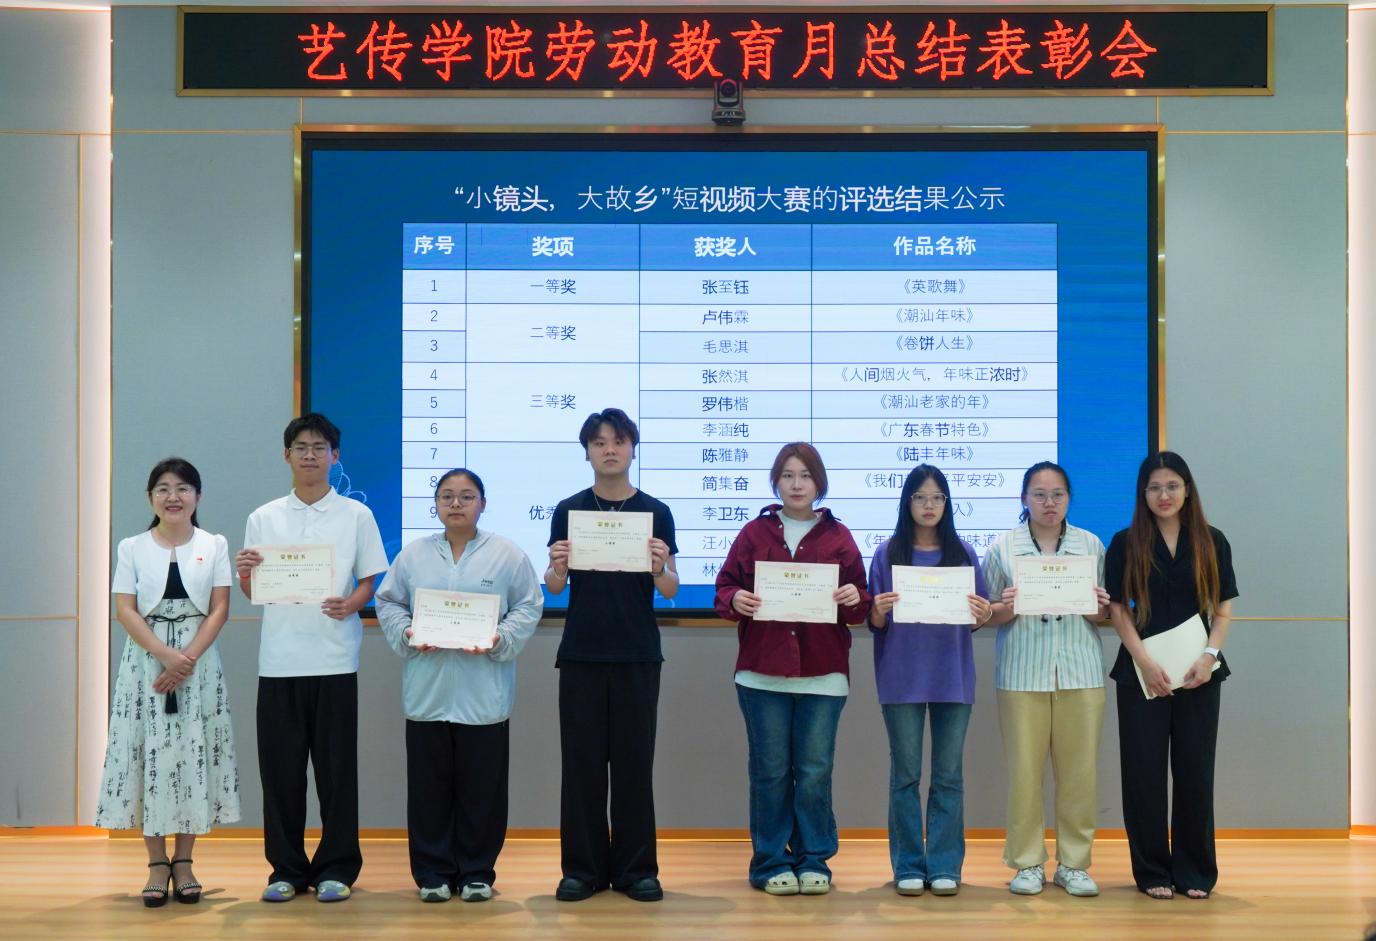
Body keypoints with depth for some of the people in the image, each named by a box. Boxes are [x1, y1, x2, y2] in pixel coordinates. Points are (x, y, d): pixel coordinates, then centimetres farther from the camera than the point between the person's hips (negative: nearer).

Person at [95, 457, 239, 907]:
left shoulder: (215, 545, 4)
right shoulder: (132, 547, 4)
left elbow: (219, 610, -1)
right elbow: (125, 611, -3)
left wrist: (188, 658, -14)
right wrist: (165, 655, -16)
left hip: (199, 662, 0)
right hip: (147, 660, 0)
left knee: (193, 754, 1)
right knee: (149, 755, 0)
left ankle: (183, 861, 10)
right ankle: (157, 864, 7)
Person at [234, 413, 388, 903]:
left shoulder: (356, 515, 5)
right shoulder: (263, 518, 9)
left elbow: (369, 581, 5)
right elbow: (254, 592, 11)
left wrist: (349, 604, -16)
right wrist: (245, 575, -11)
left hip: (334, 657, -2)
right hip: (279, 659, 2)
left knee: (336, 767, 2)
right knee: (280, 767, 5)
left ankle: (336, 868, 12)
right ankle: (286, 868, 15)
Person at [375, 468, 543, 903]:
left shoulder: (507, 554, 1)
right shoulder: (413, 554, 6)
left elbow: (528, 607, 2)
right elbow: (388, 602, 11)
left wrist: (500, 640, -13)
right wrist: (406, 634, -7)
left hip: (484, 695, -1)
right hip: (427, 692, 2)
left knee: (481, 788, 5)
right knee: (430, 787, 7)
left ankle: (476, 872, 17)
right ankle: (433, 872, 17)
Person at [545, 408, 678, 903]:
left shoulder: (655, 512, 2)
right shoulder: (569, 510, 3)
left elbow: (670, 590, -1)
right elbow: (554, 588, 1)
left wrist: (660, 569, -22)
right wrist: (556, 570, -20)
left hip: (637, 656, 0)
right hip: (580, 655, 0)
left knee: (634, 762, 4)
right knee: (581, 762, 4)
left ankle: (636, 869, 12)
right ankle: (582, 868, 12)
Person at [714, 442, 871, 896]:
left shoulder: (839, 538, 8)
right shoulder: (754, 533, 8)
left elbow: (859, 609, 7)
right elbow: (724, 589, 6)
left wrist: (855, 599, -15)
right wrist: (735, 600, -16)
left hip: (823, 674, 0)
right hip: (763, 672, 0)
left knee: (815, 772, 2)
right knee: (770, 771, 3)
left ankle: (813, 861, 13)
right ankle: (771, 863, 11)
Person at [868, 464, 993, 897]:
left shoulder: (962, 552, 6)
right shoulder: (888, 553, 2)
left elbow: (976, 621, 7)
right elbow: (875, 623, 2)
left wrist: (982, 614, -14)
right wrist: (879, 612, -19)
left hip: (952, 677, 1)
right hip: (902, 678, -1)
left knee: (949, 775, 4)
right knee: (906, 774, 4)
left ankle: (945, 866, 10)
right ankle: (908, 866, 10)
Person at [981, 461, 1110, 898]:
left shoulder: (1091, 544, 9)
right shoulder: (1003, 546, 5)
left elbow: (1105, 616, 12)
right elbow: (989, 615, 6)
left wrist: (1100, 609, -10)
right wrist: (1005, 609, -15)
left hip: (1080, 671, 1)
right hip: (1022, 673, -1)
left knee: (1079, 769, 3)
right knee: (1024, 768, 0)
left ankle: (1074, 863, 13)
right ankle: (1027, 863, 10)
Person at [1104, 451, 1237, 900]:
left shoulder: (1211, 542, 6)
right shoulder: (1125, 544, 2)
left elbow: (1223, 609, 5)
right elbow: (1118, 610, -2)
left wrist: (1209, 654, -11)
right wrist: (1146, 663, -13)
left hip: (1198, 673, 1)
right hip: (1142, 673, -1)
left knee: (1195, 771, 4)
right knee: (1144, 772, 1)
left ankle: (1194, 872, 14)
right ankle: (1152, 872, 10)